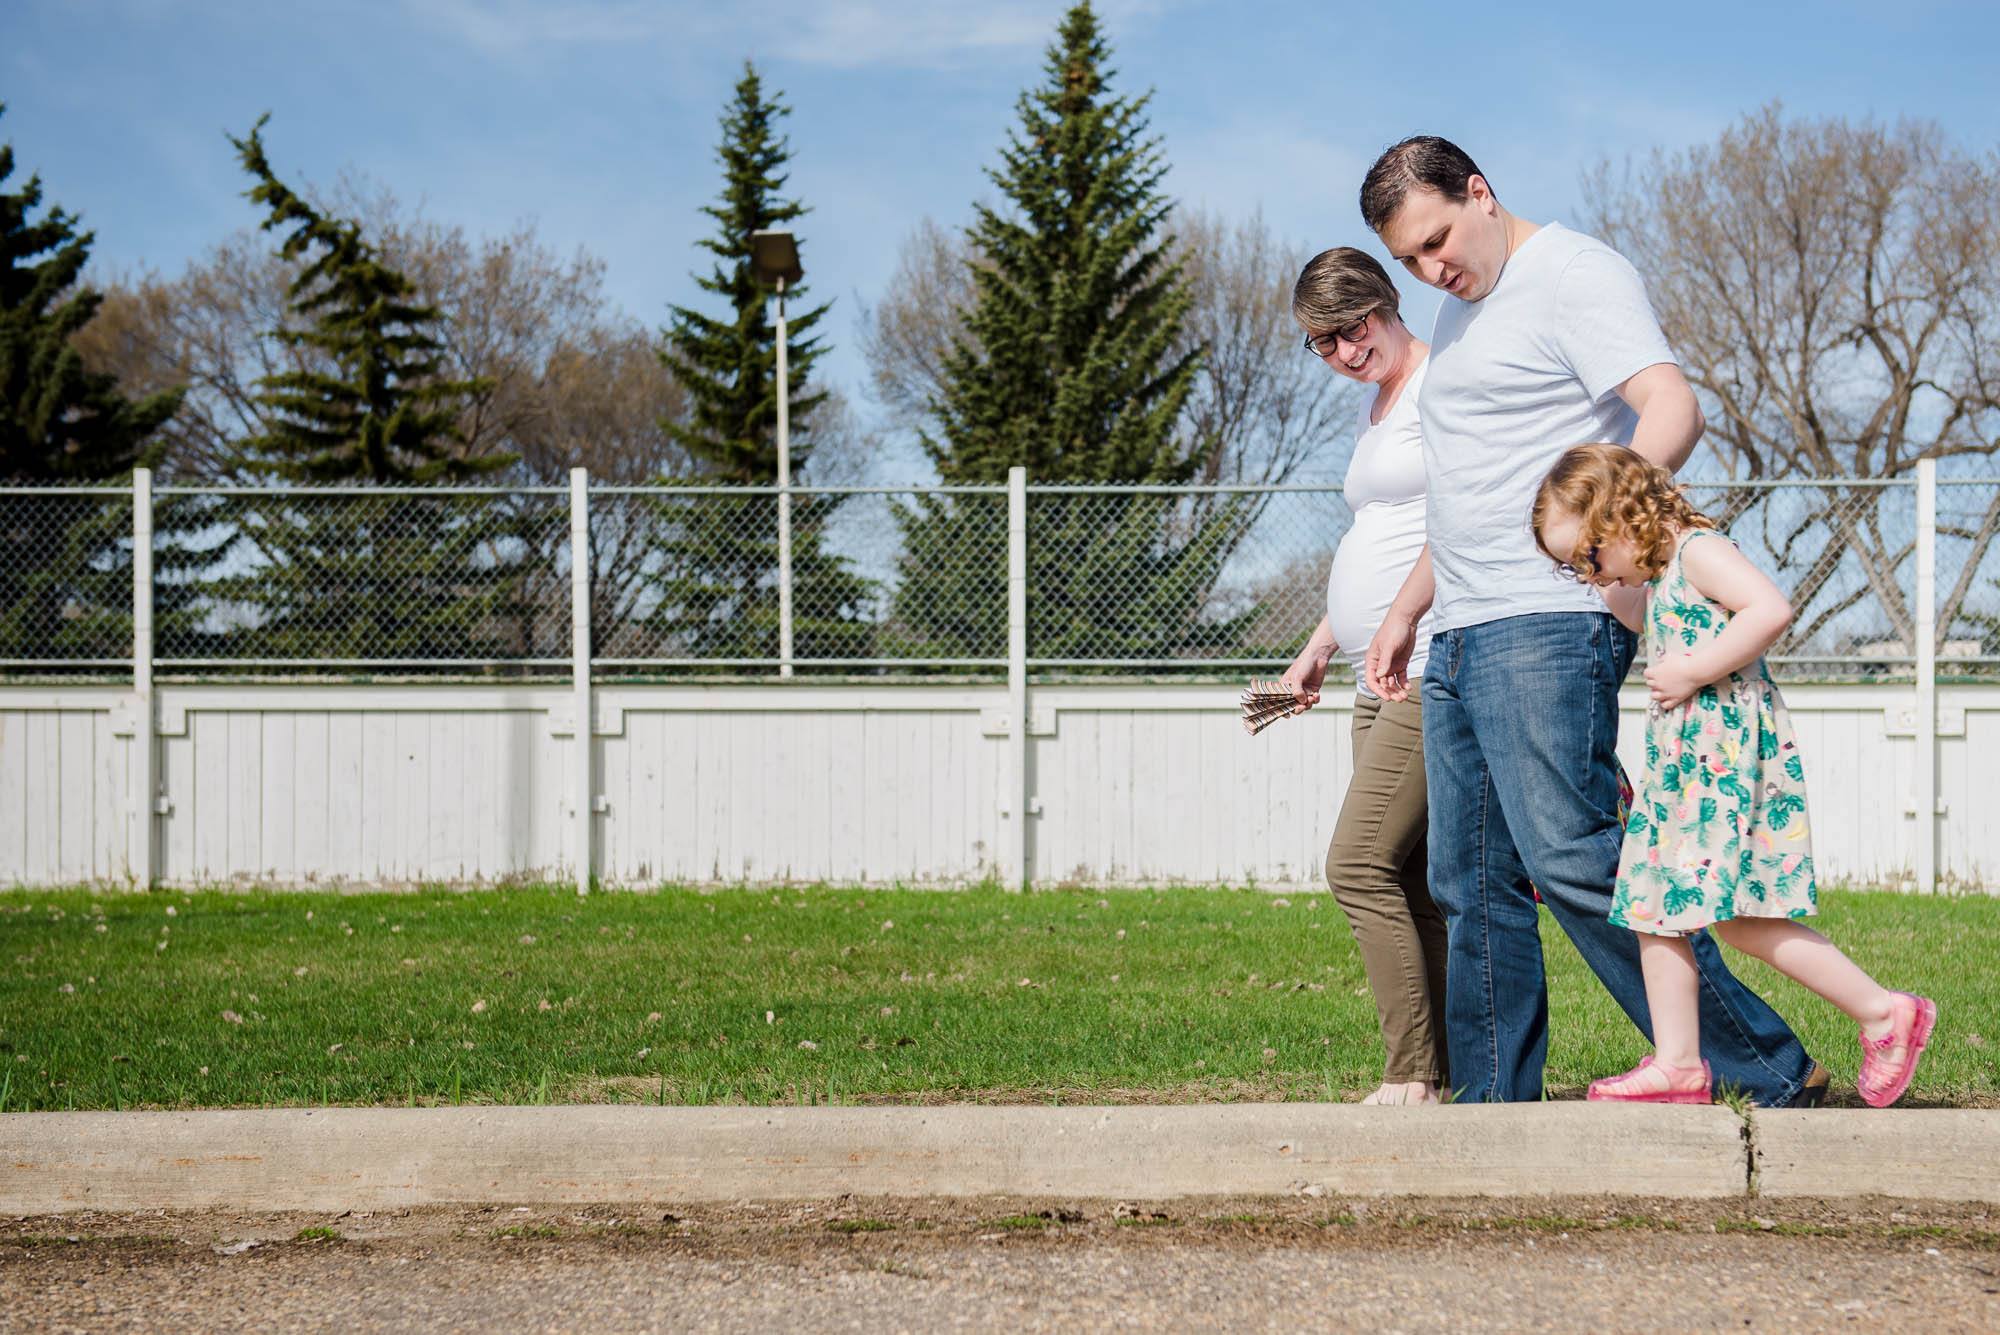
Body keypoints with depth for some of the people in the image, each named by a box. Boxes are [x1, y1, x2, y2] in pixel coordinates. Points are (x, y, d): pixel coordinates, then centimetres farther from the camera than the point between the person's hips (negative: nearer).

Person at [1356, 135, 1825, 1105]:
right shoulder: (1460, 313, 24)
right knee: (1473, 889, 6)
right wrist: (1407, 611, 29)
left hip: (1548, 628, -9)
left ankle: (1773, 1075, -13)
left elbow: (1672, 410, -20)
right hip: (1461, 642, 9)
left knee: (1573, 862, -17)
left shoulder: (1576, 275, -6)